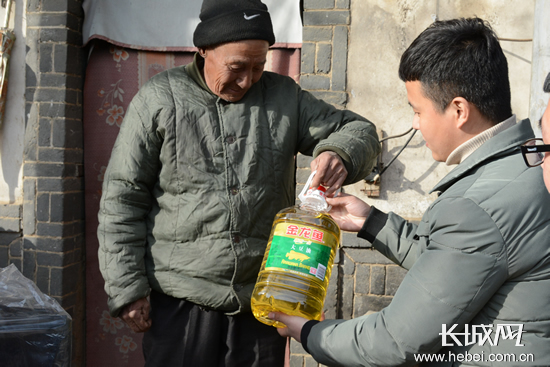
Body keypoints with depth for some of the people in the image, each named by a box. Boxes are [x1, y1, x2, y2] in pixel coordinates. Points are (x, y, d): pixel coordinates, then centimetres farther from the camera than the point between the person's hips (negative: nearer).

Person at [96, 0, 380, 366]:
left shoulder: (284, 96, 6)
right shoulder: (160, 99, -1)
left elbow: (359, 130, 9)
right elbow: (122, 199, -1)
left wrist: (339, 154, -16)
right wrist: (127, 289, -5)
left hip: (262, 303, 3)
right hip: (181, 302, -2)